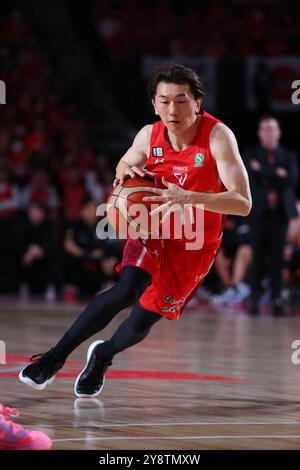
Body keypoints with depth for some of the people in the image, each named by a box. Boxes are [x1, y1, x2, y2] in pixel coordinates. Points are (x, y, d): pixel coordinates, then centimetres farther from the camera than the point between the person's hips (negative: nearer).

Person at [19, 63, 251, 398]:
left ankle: (103, 356, 32)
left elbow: (243, 204, -32)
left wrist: (189, 197, -45)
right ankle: (55, 356, -14)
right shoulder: (149, 136, -13)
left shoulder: (217, 136, -25)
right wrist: (125, 172, -14)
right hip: (153, 230, 2)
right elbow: (126, 163, 12)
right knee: (128, 290, -26)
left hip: (195, 246, -1)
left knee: (143, 320, -2)